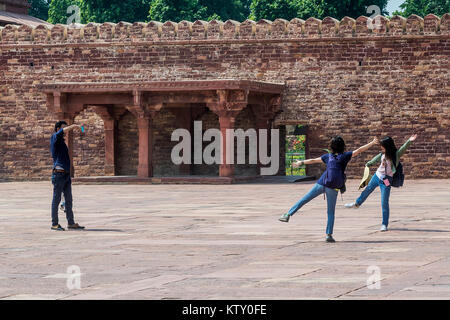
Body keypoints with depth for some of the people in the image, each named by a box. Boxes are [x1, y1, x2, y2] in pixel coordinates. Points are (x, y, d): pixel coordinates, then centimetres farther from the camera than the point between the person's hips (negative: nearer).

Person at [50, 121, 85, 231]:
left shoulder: (62, 141, 22)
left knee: (68, 200, 8)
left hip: (66, 174, 9)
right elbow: (63, 131, -24)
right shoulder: (55, 137, -3)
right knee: (56, 199, -3)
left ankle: (71, 223, 12)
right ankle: (54, 224, 0)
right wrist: (74, 126, -14)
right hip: (59, 173, -9)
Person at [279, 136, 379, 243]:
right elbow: (359, 150, -3)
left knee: (304, 199, 12)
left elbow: (313, 160, 21)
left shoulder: (328, 156, 11)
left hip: (321, 184, 2)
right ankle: (329, 235, 0)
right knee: (331, 212, 5)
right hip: (332, 188, -2)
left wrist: (302, 162, 35)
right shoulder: (344, 156, 1)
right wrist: (372, 143, 1)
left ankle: (288, 215, 10)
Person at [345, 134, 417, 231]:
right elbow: (376, 159, 17)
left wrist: (409, 141, -54)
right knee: (367, 190, 28)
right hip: (377, 176, 6)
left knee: (384, 203, -6)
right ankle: (357, 204, 55)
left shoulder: (396, 155, -19)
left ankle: (384, 224, 4)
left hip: (386, 181, -6)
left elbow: (403, 148, -36)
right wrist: (369, 163, 33)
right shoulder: (382, 154, -3)